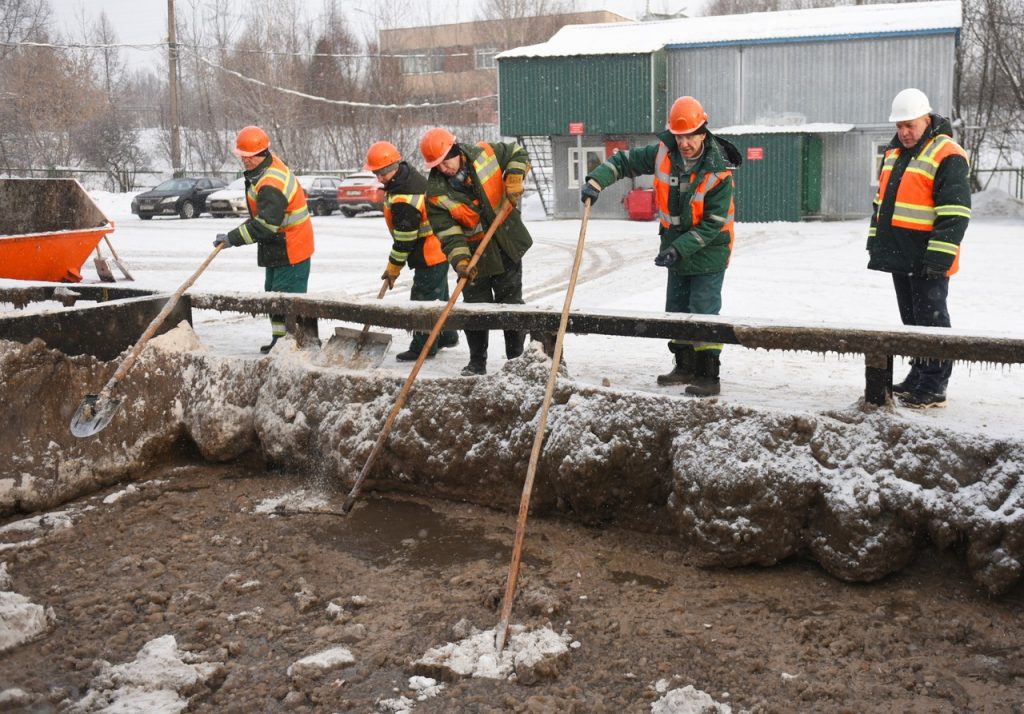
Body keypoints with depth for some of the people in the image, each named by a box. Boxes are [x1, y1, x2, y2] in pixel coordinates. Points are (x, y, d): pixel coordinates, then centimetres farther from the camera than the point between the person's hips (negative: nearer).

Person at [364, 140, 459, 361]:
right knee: (438, 294, 23)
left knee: (423, 299, -1)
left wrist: (393, 268, -9)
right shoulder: (409, 174, 2)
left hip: (429, 255, -11)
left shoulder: (403, 201, -29)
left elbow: (404, 240, -21)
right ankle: (446, 336, 37)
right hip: (439, 249, 11)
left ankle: (424, 347, 9)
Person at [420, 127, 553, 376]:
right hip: (474, 255, 0)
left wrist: (514, 178, -11)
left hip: (506, 246, 1)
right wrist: (460, 261, -30)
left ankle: (517, 357, 18)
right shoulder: (436, 193, -15)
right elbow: (448, 234, -16)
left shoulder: (485, 154, -11)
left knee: (511, 302, 6)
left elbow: (518, 153, 7)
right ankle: (477, 362, 19)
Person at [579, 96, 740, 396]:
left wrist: (679, 249, -27)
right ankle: (686, 366, 28)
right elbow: (624, 161, 1)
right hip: (677, 248, 7)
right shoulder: (663, 154, -8)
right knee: (675, 310, 14)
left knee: (703, 312, -9)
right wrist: (596, 181, -16)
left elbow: (712, 224, -22)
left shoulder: (718, 173, -22)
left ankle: (708, 376, -2)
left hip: (709, 251, -6)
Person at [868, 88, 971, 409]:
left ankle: (934, 387, 3)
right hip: (899, 256, 8)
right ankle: (918, 376, 26)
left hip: (926, 260, -8)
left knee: (931, 320, -3)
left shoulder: (947, 156, -12)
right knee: (911, 320, 16)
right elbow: (881, 201, 23)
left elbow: (955, 213, -16)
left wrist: (939, 256, -20)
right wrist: (875, 242, 19)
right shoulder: (894, 152, 15)